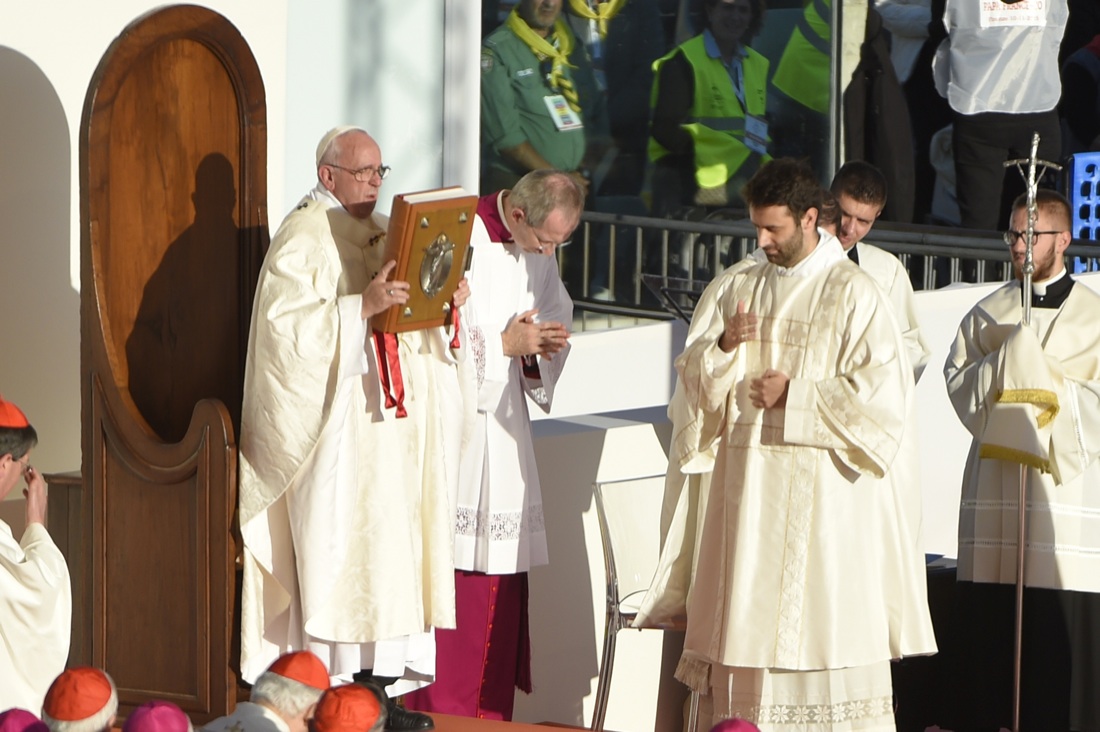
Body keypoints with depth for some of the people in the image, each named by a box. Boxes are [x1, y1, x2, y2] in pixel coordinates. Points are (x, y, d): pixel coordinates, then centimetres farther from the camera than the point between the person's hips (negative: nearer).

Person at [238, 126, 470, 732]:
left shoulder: (385, 233, 17)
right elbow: (287, 324, -19)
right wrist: (361, 306, -26)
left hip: (390, 421, 8)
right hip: (335, 425, -8)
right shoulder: (302, 239, -8)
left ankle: (384, 682, 9)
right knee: (340, 552, -8)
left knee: (390, 551, 6)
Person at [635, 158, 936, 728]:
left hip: (821, 487, -5)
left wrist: (795, 395, -10)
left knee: (825, 618, -6)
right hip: (746, 482, 5)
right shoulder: (741, 288, 12)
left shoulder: (852, 292, -5)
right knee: (748, 613, 3)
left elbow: (881, 389, -10)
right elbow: (692, 376, 10)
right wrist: (723, 345, -10)